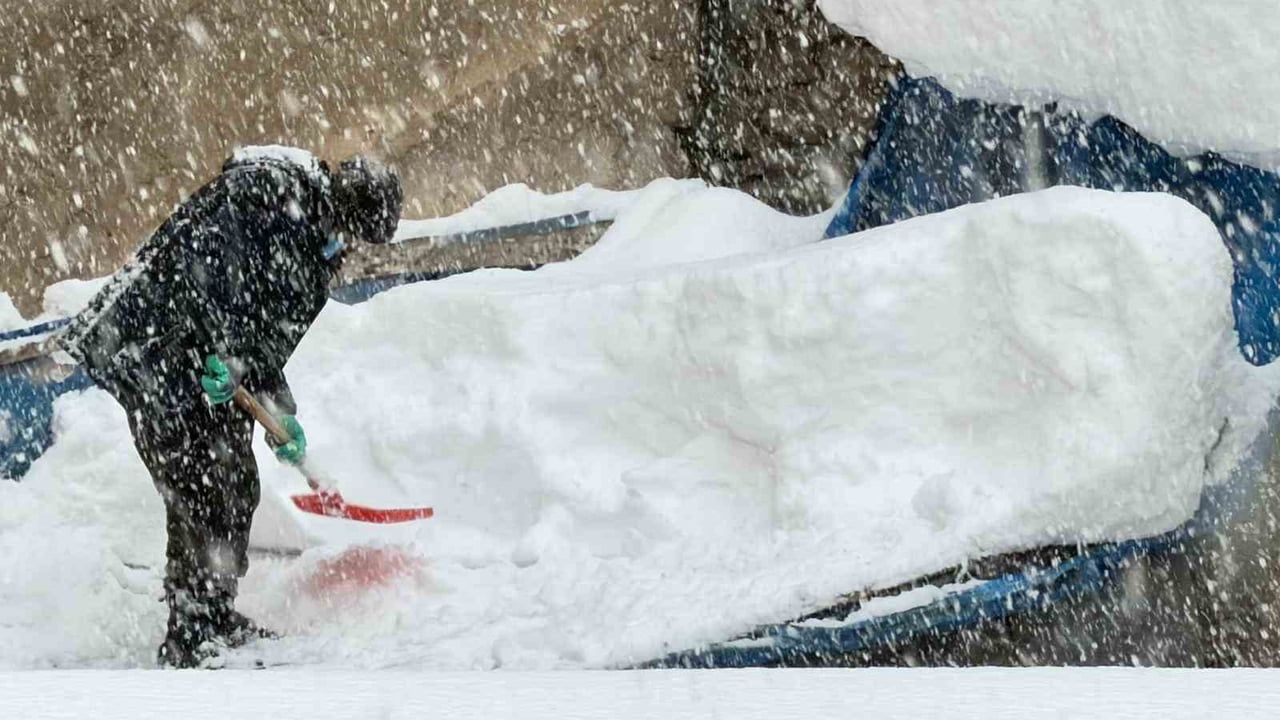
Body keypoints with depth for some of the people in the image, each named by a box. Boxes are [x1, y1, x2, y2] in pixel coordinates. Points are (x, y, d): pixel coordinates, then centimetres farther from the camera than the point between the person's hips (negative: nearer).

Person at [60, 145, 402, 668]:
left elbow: (271, 337, 20)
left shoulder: (318, 254, 18)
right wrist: (226, 347, -27)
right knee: (199, 490, -11)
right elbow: (206, 255, -25)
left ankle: (217, 624, 25)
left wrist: (280, 410, 8)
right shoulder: (268, 186, -12)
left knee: (237, 489, 11)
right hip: (151, 348, -10)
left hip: (214, 372, 10)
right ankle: (193, 640, -5)